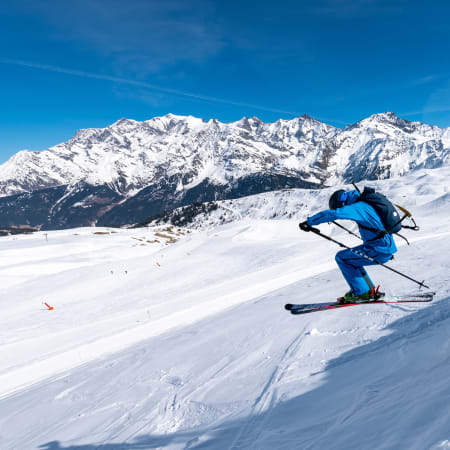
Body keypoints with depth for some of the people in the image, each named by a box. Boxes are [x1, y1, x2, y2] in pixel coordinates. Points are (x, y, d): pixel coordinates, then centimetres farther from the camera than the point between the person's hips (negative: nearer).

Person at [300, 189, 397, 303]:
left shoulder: (358, 207, -16)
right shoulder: (365, 205, 14)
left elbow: (332, 214, -28)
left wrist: (309, 222, -22)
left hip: (379, 251, -10)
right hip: (387, 250, 10)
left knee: (341, 257, -2)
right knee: (350, 258, 22)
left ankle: (361, 293, 0)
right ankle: (369, 290, 23)